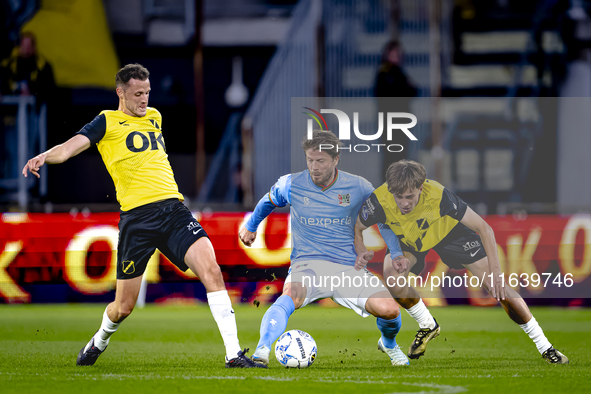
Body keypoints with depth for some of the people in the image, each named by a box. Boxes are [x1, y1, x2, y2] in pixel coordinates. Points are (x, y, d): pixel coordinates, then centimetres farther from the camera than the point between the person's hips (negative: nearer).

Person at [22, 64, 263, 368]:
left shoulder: (154, 117, 21)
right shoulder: (107, 121, 4)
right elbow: (72, 146, -10)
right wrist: (45, 157, -29)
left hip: (173, 208, 4)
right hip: (136, 216, -4)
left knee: (211, 271, -19)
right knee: (123, 307, 4)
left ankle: (233, 354, -19)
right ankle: (99, 342, 38)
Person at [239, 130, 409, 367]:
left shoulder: (359, 188, 0)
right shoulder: (291, 184, 1)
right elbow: (269, 201, 25)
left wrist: (397, 256, 7)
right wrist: (251, 226, 38)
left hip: (348, 268, 1)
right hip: (307, 265, -1)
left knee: (389, 310, -19)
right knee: (290, 297, -38)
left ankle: (388, 344, 17)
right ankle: (261, 351, -51)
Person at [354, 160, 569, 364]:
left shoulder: (438, 196, -39)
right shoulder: (379, 201, -35)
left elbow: (484, 228, -30)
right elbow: (357, 228, -14)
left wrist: (495, 271, -34)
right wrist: (362, 254, -34)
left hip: (448, 231, -2)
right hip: (406, 239, 2)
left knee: (499, 288, -10)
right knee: (392, 278, -28)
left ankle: (544, 346, 5)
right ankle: (427, 326, 2)